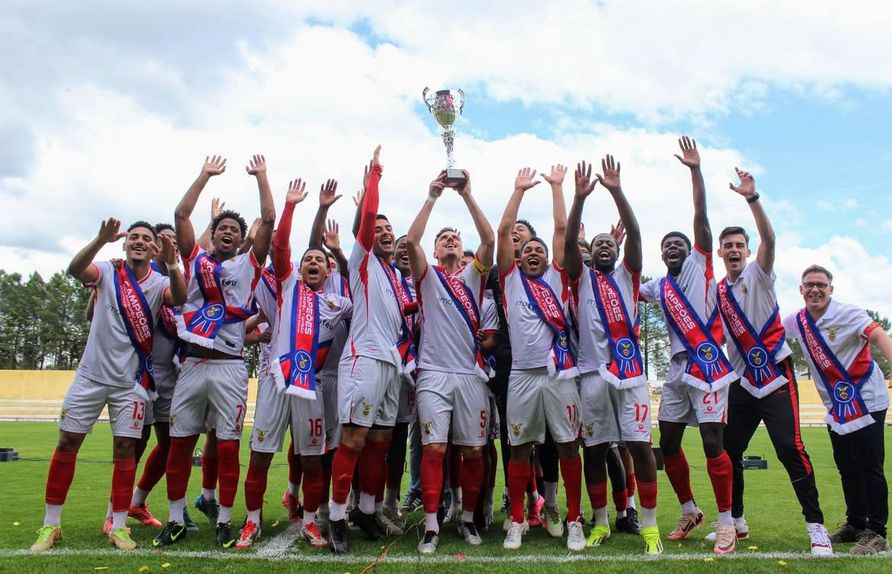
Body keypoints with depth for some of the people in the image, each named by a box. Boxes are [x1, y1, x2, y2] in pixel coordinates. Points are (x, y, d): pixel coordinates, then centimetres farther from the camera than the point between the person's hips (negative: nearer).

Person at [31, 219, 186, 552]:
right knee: (67, 442, 4)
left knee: (125, 448, 1)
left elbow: (179, 298, -26)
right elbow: (75, 269, -23)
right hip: (92, 374, 1)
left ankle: (118, 526, 12)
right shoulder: (107, 272, -2)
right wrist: (101, 240, -41)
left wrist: (172, 263, -44)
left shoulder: (159, 283, -3)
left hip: (131, 381, 0)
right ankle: (51, 524, 19)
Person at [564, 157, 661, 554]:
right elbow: (568, 241, -3)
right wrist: (580, 196, -12)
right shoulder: (582, 277, 12)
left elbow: (634, 233, 0)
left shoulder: (627, 275, 14)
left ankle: (650, 526, 9)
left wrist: (617, 191, -9)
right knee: (595, 449, 6)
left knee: (640, 445, -2)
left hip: (629, 370, 0)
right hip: (593, 373, 0)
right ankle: (600, 523, 19)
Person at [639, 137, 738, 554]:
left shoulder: (701, 265, 6)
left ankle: (726, 521, 5)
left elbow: (701, 218, -2)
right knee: (668, 443, 8)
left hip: (708, 364, -6)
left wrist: (695, 170, -6)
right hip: (678, 369, 6)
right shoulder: (658, 287, 18)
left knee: (712, 441, -8)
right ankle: (689, 511, 27)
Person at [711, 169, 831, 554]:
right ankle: (736, 521, 23)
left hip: (776, 375, -6)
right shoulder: (719, 291, 11)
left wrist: (752, 198, -34)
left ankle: (816, 526, 5)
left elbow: (768, 238, -22)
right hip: (743, 381, 6)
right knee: (728, 450, 7)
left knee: (790, 450, -10)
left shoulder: (758, 273, -2)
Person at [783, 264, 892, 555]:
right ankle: (855, 523, 29)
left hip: (866, 401, -6)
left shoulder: (849, 313, -15)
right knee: (846, 467, 14)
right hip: (836, 406, 6)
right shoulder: (797, 321, 2)